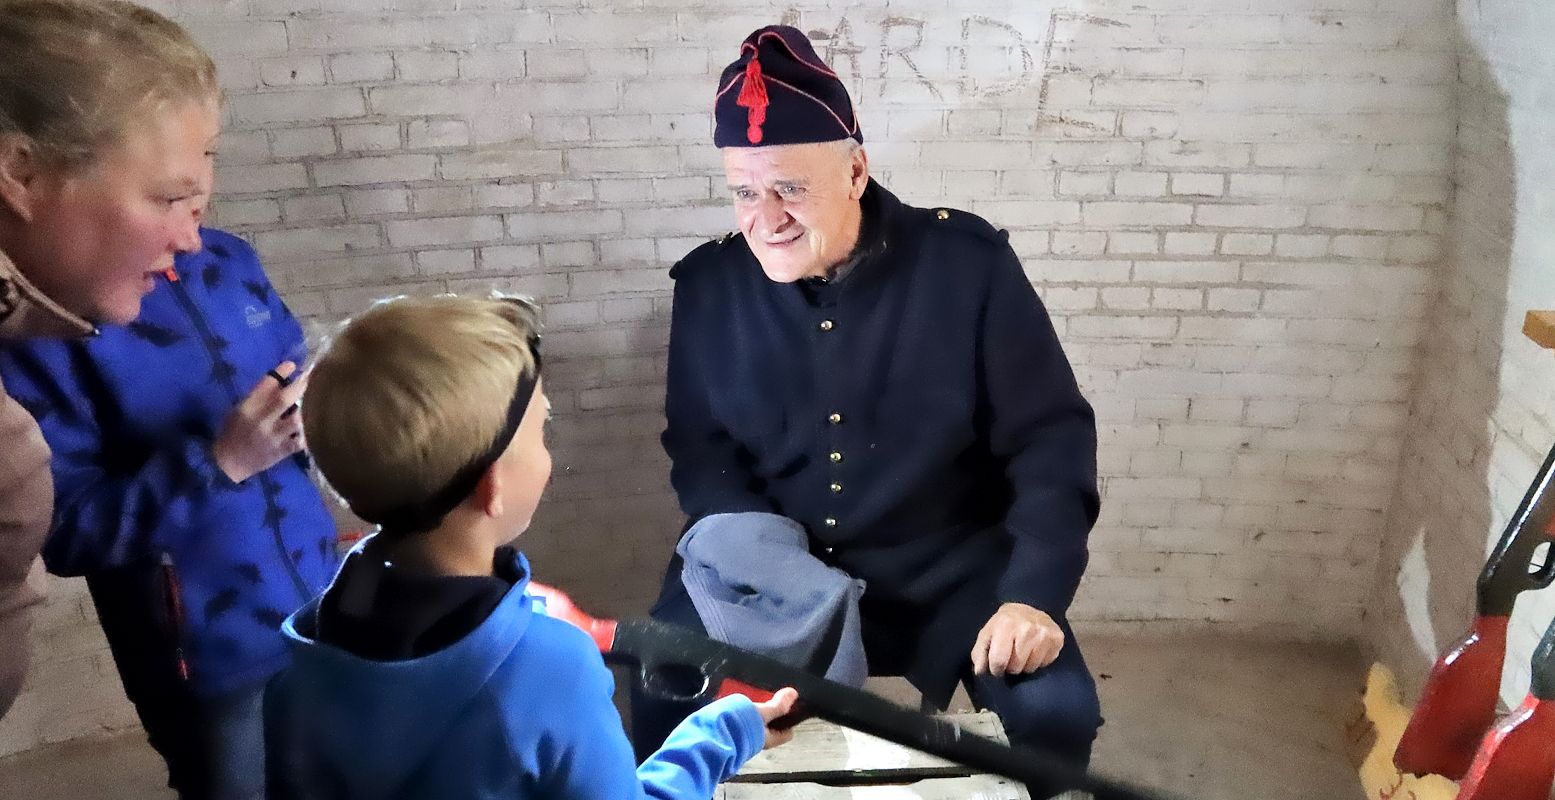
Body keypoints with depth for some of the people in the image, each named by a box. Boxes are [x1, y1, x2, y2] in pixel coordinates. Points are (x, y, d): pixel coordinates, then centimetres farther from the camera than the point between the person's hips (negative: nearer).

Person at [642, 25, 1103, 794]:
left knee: (1055, 710, -19)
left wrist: (1033, 594, -19)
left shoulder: (966, 262, -13)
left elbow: (1050, 438, -9)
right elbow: (698, 446, 5)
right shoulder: (709, 285, -5)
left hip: (947, 566, -1)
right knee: (666, 695, -17)